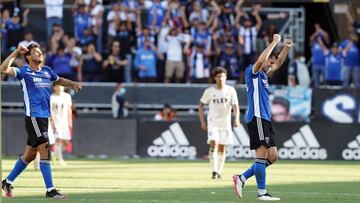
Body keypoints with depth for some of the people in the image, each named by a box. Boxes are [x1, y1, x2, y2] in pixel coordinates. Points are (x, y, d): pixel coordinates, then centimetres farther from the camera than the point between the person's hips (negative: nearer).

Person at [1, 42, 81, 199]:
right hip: (33, 117, -8)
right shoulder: (24, 72, -5)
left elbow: (58, 80, 33)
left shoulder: (47, 71, 14)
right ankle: (50, 190, -11)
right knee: (45, 151, -12)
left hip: (44, 118, 8)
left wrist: (73, 84, 16)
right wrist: (16, 52, -20)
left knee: (29, 155, 13)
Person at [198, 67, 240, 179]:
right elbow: (201, 105, 6)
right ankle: (214, 171, -18)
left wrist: (236, 118, -28)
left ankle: (219, 171, 18)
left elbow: (235, 106, -9)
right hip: (213, 122, -1)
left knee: (222, 148, 6)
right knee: (214, 144, -19)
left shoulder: (230, 90, -3)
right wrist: (202, 121, -2)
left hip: (225, 123, 1)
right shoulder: (209, 91, -3)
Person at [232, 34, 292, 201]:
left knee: (272, 156, 6)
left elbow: (278, 63, 32)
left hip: (265, 119, 10)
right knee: (262, 153, -12)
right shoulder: (252, 71, -4)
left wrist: (286, 48, 17)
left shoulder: (263, 74, 21)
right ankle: (262, 192, -12)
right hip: (257, 117, -10)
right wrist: (274, 42, -19)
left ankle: (242, 178, 10)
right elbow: (261, 60, -25)